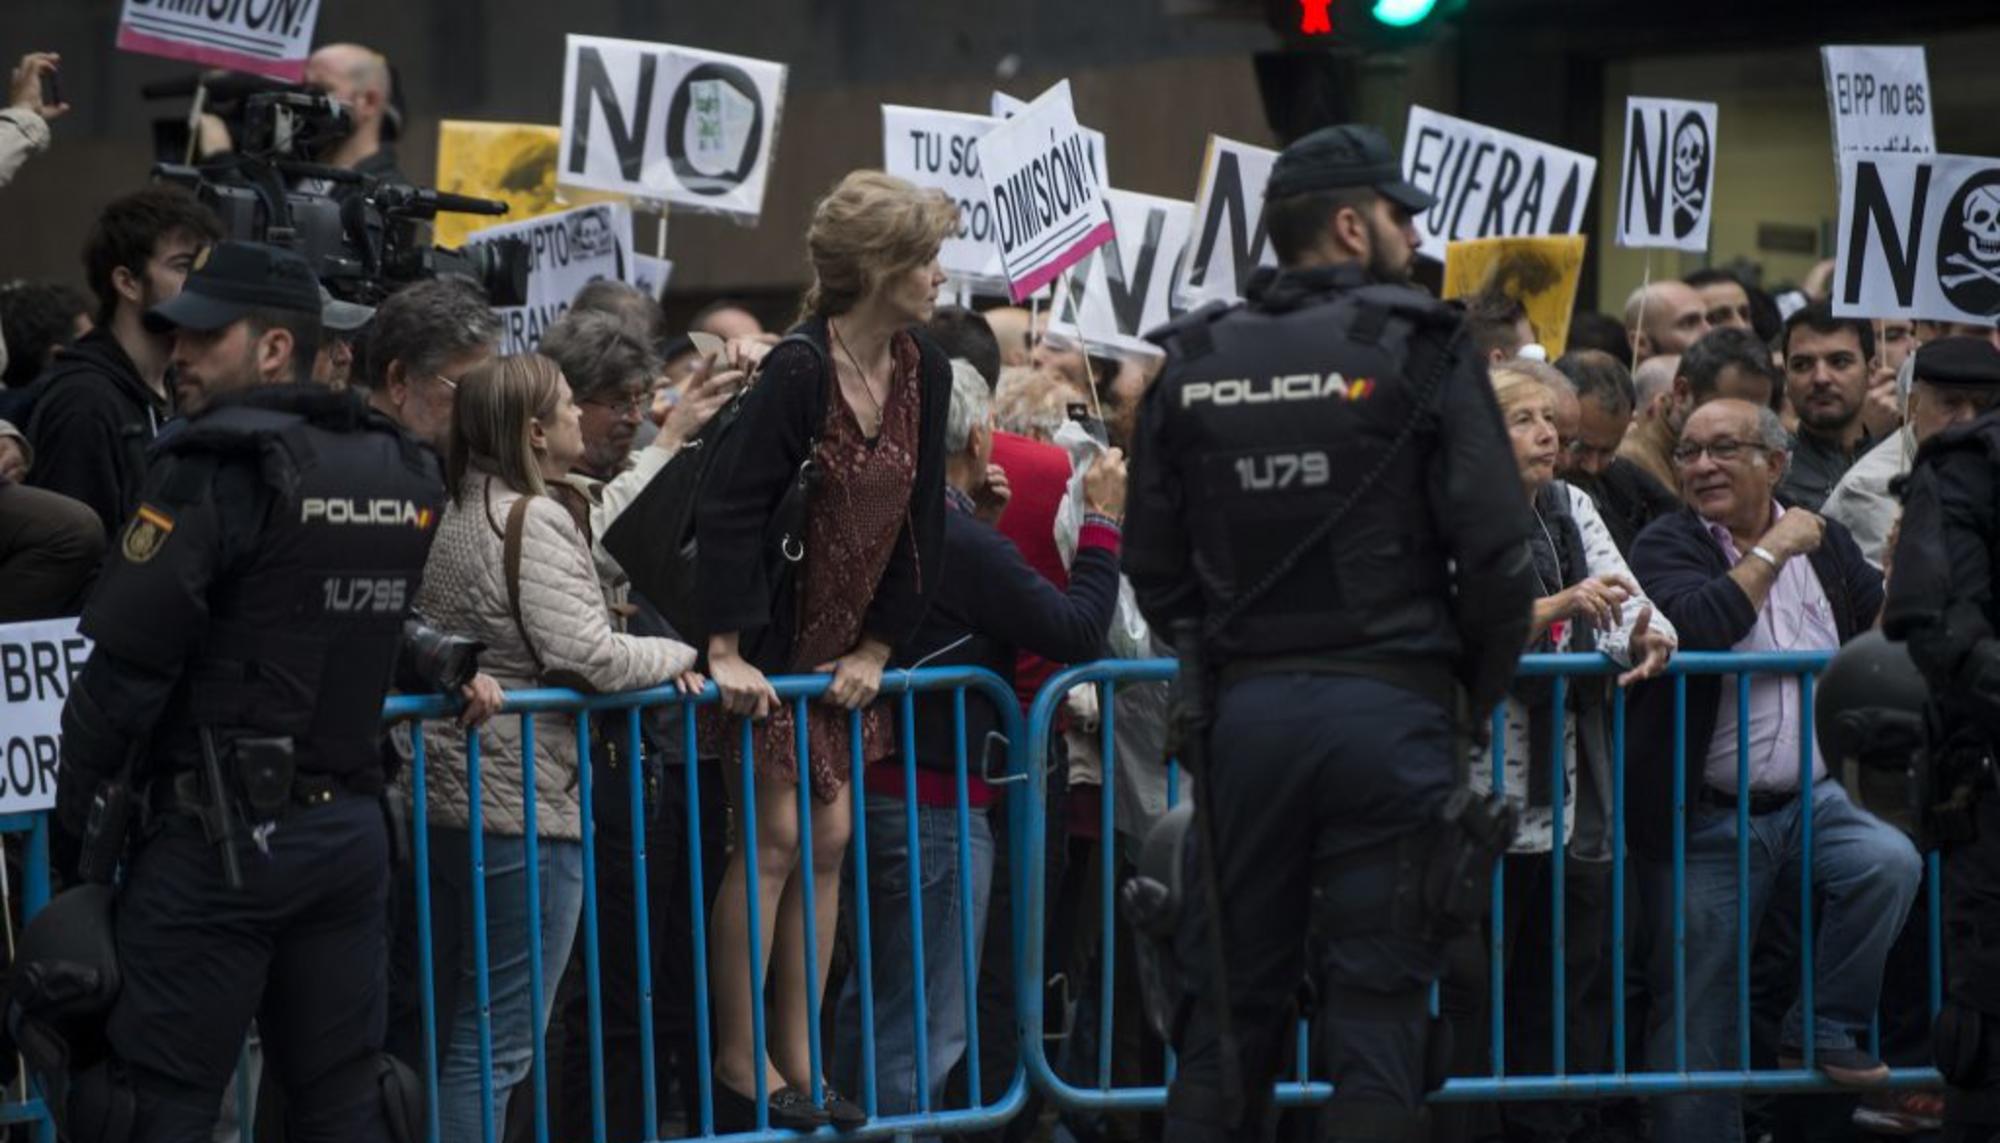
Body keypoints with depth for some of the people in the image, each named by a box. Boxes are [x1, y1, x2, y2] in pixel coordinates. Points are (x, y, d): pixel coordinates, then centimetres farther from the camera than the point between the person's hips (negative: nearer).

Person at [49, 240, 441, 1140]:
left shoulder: (216, 468, -13)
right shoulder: (405, 475, 8)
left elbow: (126, 661, -14)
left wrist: (72, 813, -6)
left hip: (217, 840, -7)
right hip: (351, 827, 7)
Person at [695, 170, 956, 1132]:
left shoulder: (924, 374, 1)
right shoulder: (800, 370, -21)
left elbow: (920, 520, 6)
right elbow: (731, 509, -23)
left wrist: (877, 647, 2)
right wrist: (725, 649, -25)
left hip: (840, 643, 7)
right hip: (769, 638, -7)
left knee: (829, 836, 7)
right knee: (774, 836, -7)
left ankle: (796, 1064, 13)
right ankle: (739, 1072, -1)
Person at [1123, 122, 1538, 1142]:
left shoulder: (1192, 364, 7)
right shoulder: (1418, 352, -4)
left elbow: (1153, 566, 8)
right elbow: (1496, 554, -8)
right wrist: (1479, 692, 6)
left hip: (1244, 712, 4)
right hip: (1391, 710, -3)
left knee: (1230, 999, 10)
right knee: (1376, 1008, 0)